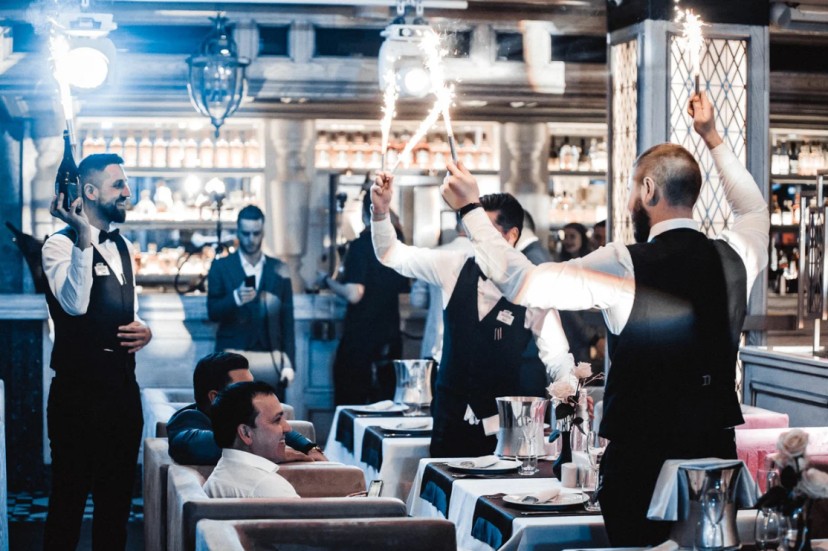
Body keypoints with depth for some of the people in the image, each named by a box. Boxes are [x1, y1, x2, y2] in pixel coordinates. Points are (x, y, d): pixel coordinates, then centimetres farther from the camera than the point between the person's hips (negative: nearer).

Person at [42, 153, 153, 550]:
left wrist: (143, 330, 2)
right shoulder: (61, 245, -10)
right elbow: (75, 303, -28)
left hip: (123, 386, 7)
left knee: (117, 496, 14)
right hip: (79, 390, -7)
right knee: (69, 497, 1)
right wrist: (84, 238, -34)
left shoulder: (121, 246, 14)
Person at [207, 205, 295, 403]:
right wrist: (235, 298, -20)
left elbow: (287, 320, 8)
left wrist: (288, 363, 2)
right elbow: (212, 312, -1)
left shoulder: (279, 269, 9)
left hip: (270, 359, 1)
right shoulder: (221, 267, 6)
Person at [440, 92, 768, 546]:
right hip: (718, 453, 5)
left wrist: (470, 210, 0)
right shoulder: (734, 257, 0)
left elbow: (518, 281, -10)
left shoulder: (623, 267, -15)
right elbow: (754, 210, 25)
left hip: (640, 458, -5)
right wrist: (712, 137, 31)